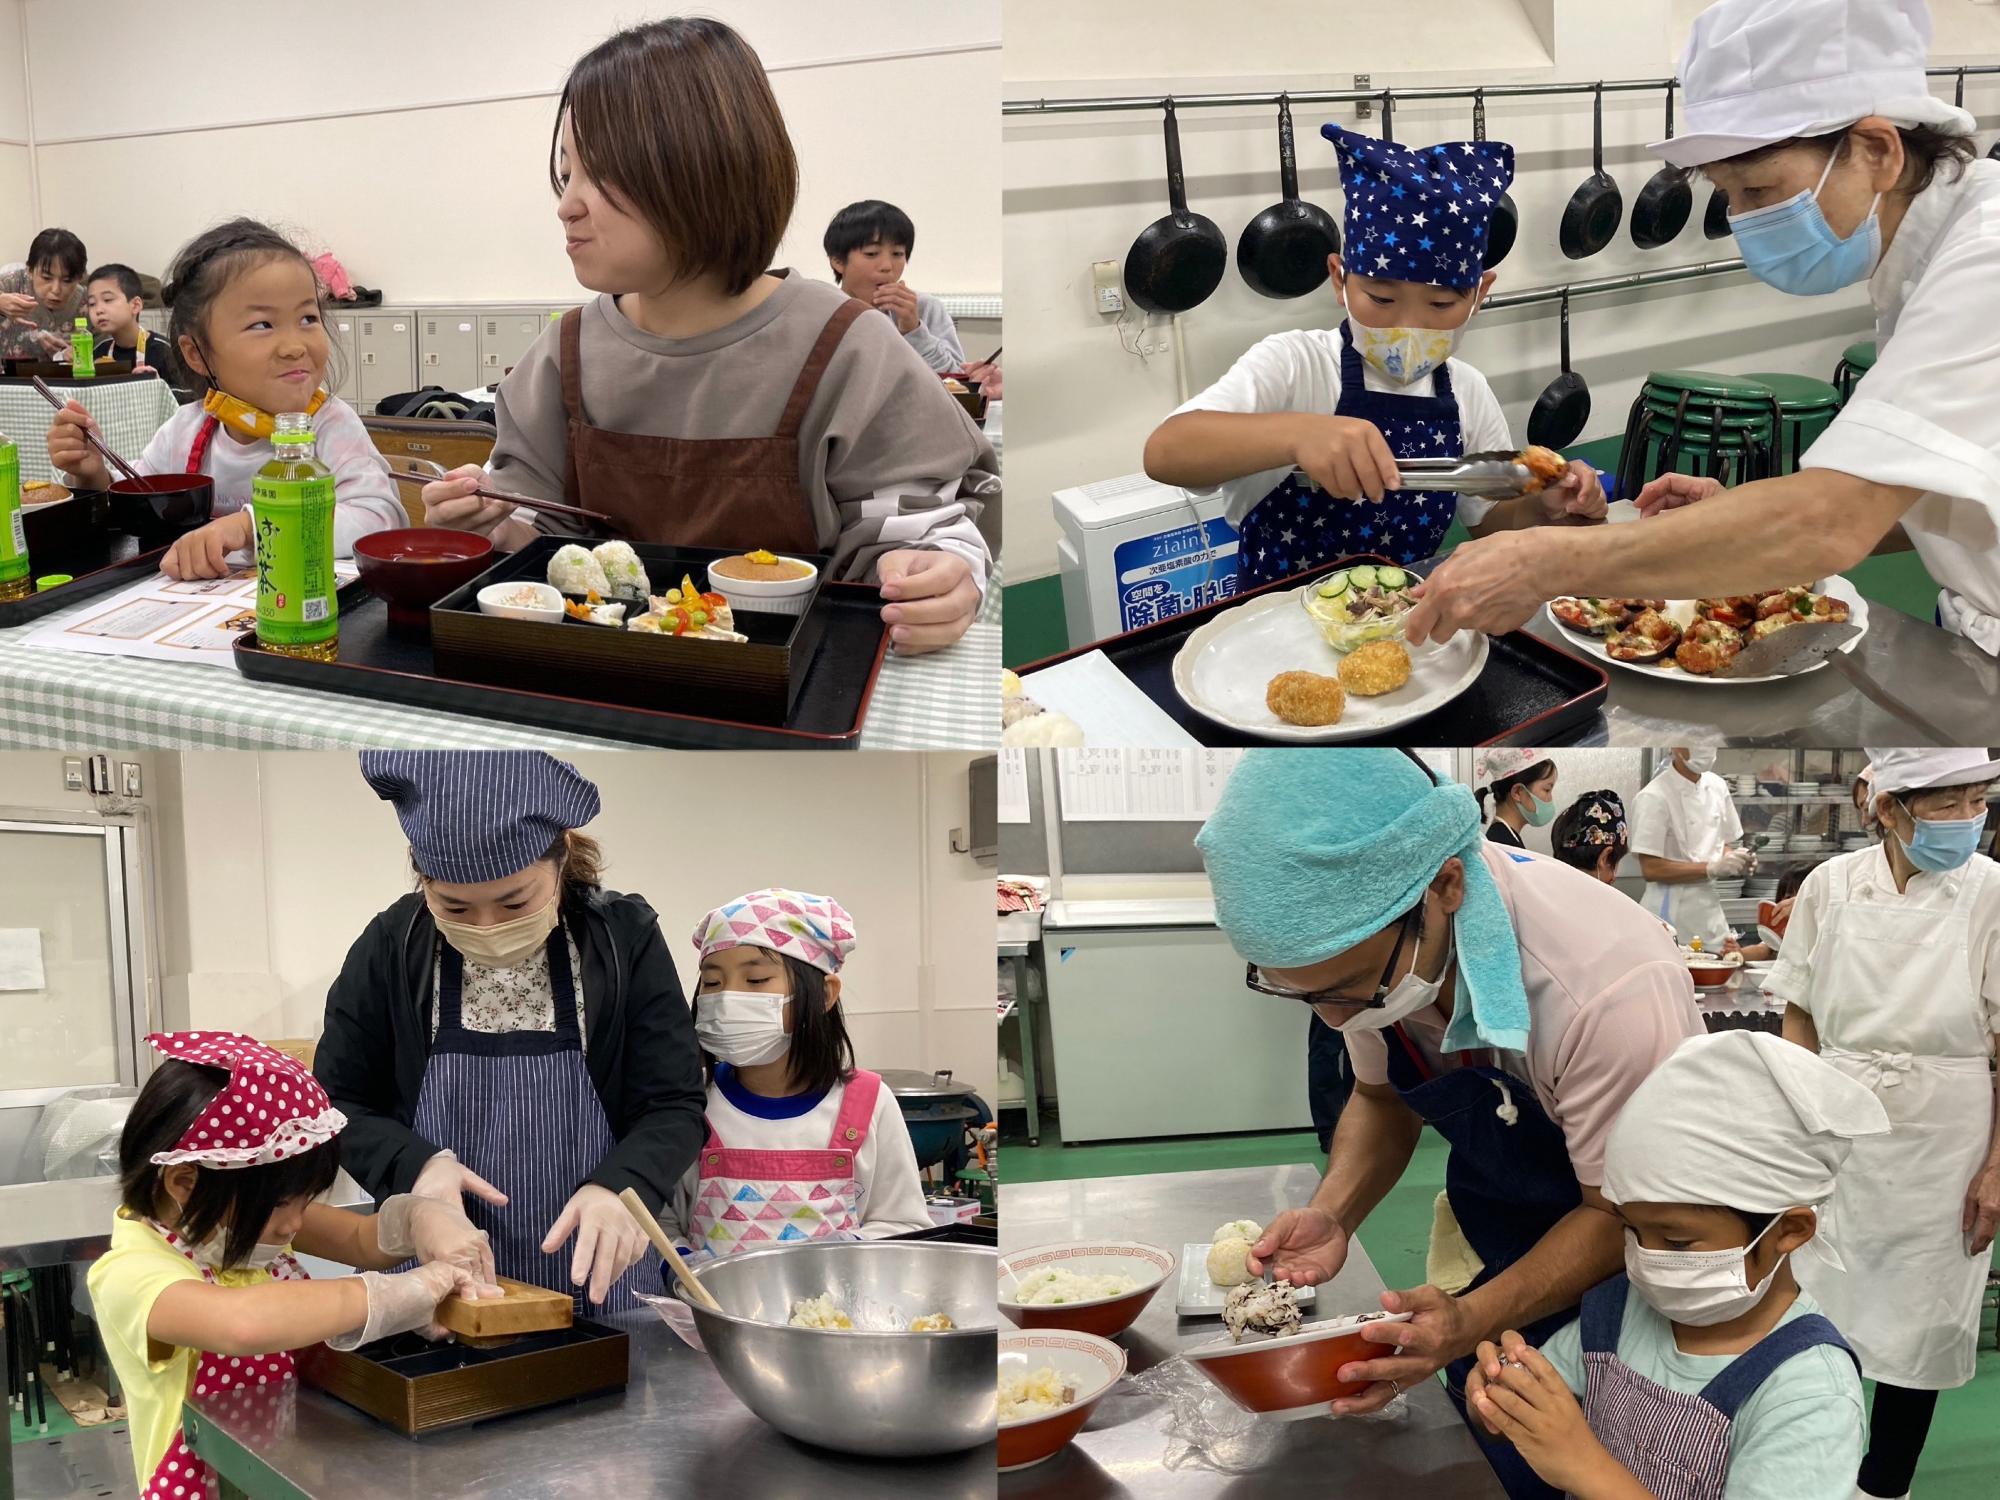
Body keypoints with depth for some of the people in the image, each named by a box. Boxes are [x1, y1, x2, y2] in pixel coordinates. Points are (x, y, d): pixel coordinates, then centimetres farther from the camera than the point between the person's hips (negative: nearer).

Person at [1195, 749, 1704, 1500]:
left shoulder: (1609, 987, -38)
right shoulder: (1358, 939, -19)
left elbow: (1624, 1212, -23)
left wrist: (1473, 1321, -36)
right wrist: (1334, 1212, -18)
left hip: (1619, 1252, -5)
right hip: (1487, 1240, 5)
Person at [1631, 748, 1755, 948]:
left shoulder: (1717, 787, 7)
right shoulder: (1654, 797, -14)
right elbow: (1651, 869, -17)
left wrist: (1737, 861, -3)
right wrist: (1712, 868, -21)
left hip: (1711, 912, 6)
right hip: (1670, 914, -6)